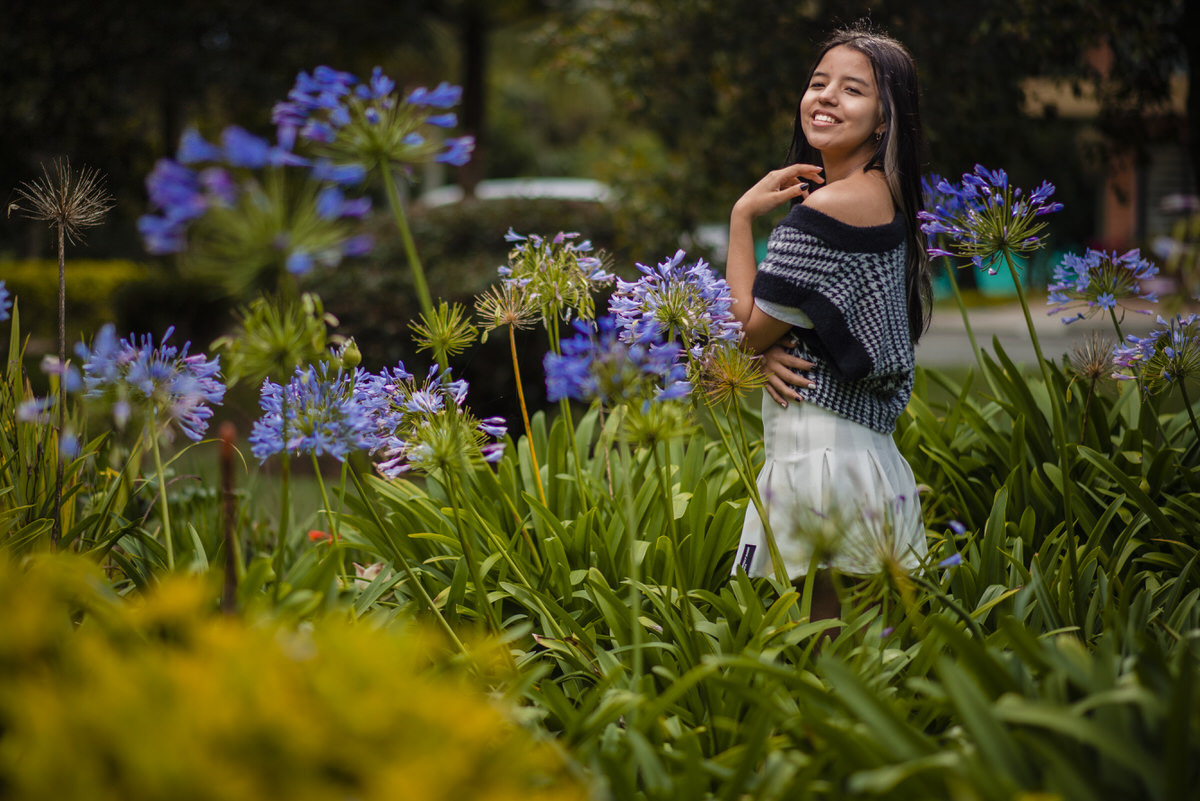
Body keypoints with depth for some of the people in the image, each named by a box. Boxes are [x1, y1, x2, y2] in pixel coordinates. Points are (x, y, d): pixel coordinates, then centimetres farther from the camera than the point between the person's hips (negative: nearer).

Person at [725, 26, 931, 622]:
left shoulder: (830, 206, -17)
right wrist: (774, 353, -5)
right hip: (865, 442, 9)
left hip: (816, 450, -9)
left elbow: (752, 325, -11)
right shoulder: (885, 196, 13)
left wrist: (742, 215, -4)